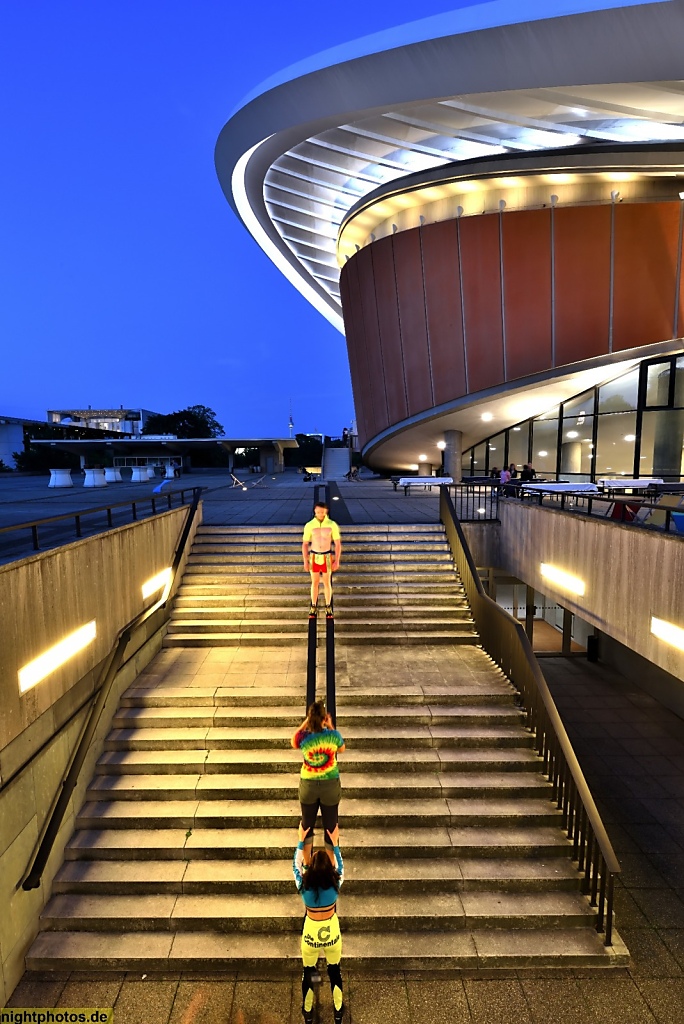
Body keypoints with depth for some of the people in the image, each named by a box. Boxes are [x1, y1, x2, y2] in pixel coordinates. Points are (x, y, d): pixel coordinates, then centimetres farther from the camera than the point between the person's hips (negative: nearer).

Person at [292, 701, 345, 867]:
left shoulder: (303, 737, -21)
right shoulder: (333, 735, -21)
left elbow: (293, 743, 5)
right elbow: (341, 749, 2)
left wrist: (305, 722, 0)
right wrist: (331, 727, 1)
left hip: (308, 785, 1)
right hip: (331, 785, 0)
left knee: (307, 824, 21)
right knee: (330, 825, 17)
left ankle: (307, 864, 34)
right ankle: (331, 865, 29)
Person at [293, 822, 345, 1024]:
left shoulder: (304, 886, -23)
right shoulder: (335, 885, -23)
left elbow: (296, 865, -4)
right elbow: (340, 866, -2)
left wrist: (301, 841, 2)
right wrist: (335, 843, 2)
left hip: (311, 934, 0)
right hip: (332, 933, 0)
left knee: (308, 972, 24)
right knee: (335, 972, 24)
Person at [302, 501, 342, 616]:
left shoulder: (332, 525, -11)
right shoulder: (309, 525, -9)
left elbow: (338, 544, -6)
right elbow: (305, 544, -2)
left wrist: (337, 561, -8)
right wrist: (305, 562, -4)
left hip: (327, 558, -1)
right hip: (314, 558, 1)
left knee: (327, 583, 8)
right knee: (315, 583, 10)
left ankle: (328, 608, 25)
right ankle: (314, 607, 27)